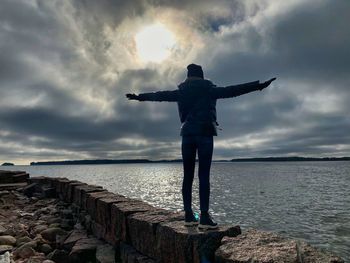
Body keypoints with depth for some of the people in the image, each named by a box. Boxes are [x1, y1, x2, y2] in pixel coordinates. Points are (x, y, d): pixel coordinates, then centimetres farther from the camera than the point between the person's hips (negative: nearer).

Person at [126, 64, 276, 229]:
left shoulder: (181, 91, 13)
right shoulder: (208, 89, 3)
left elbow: (160, 95, 20)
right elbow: (231, 91, -5)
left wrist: (139, 97, 33)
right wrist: (258, 86, -4)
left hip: (187, 133, 4)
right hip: (205, 132, -3)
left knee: (188, 176, 5)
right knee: (204, 175, -7)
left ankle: (188, 215, 9)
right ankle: (204, 217, -8)